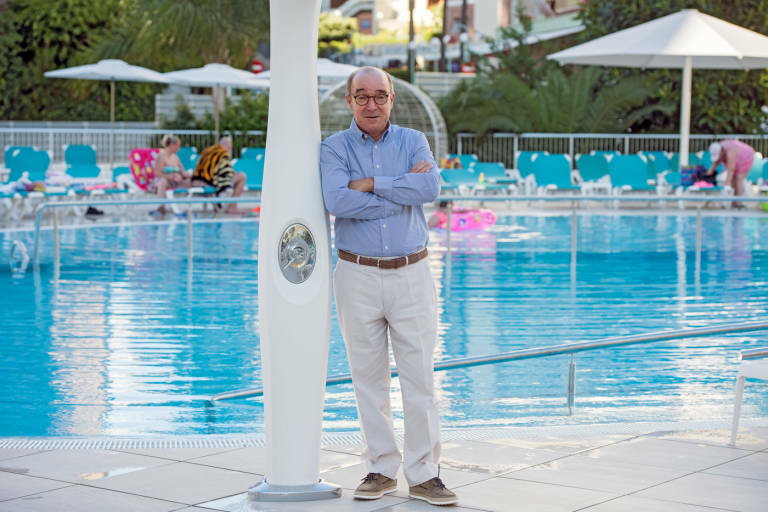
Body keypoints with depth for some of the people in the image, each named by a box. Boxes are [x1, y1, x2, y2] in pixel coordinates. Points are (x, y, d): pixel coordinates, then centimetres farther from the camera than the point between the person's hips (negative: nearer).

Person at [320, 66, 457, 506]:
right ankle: (382, 468, 16)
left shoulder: (413, 141, 7)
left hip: (411, 273, 0)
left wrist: (371, 184, -14)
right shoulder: (335, 148, 2)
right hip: (358, 275, 0)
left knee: (420, 378, -2)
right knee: (369, 379, 5)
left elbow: (431, 188, -13)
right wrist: (403, 188, -13)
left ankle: (424, 473, 5)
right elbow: (338, 201, -17)